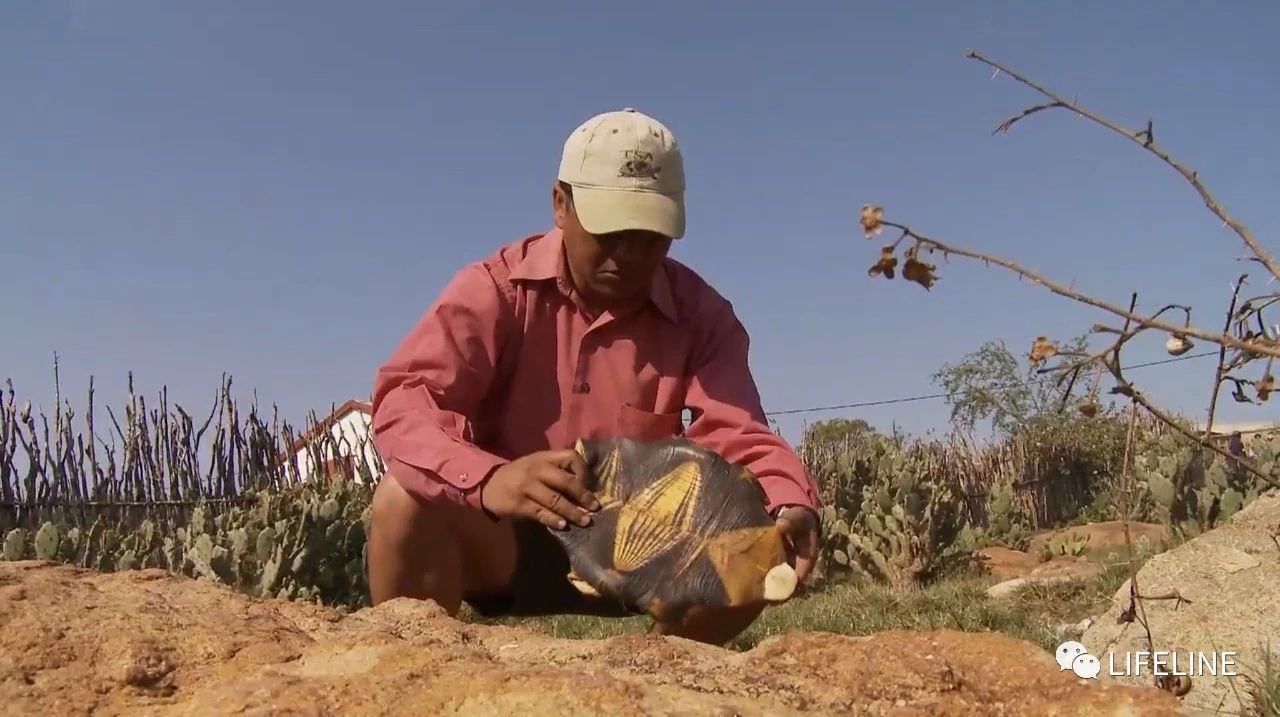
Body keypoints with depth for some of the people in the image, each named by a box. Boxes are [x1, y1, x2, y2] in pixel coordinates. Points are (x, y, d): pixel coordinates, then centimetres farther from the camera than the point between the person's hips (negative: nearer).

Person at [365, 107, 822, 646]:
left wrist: (792, 507, -40)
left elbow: (736, 434, -16)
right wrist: (489, 479, -46)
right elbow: (403, 400, -24)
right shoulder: (495, 289, -12)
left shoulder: (702, 315, -5)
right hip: (501, 535, -2)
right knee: (409, 500, -31)